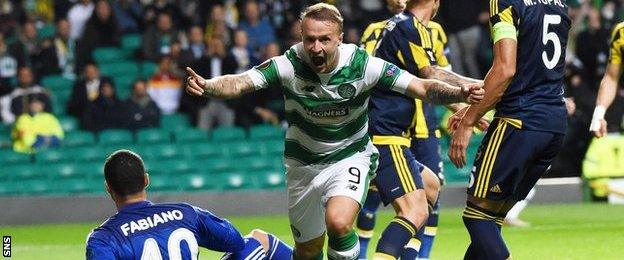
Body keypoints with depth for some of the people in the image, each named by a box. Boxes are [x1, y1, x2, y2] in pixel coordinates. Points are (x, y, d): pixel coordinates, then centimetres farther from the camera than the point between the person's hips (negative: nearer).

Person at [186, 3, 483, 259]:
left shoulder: (361, 65, -22)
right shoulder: (289, 65, -20)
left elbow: (423, 87, -21)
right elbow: (239, 83, -28)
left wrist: (459, 93, -39)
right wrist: (206, 86, -49)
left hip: (350, 158, -2)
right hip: (303, 164, 2)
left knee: (338, 223, -31)